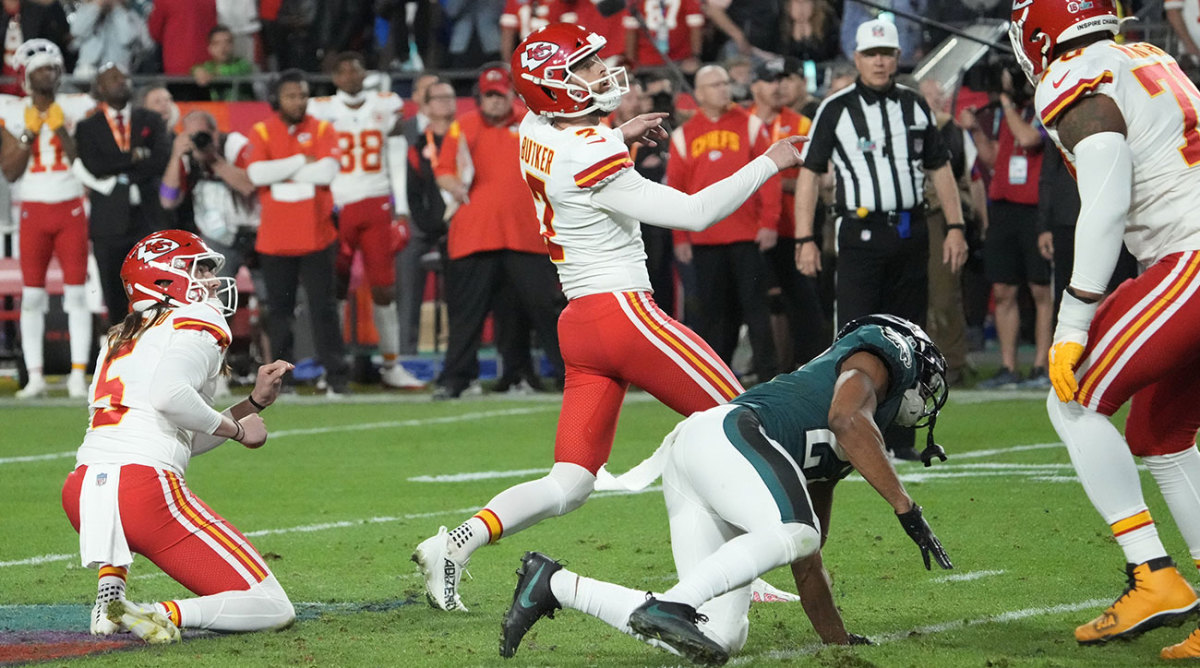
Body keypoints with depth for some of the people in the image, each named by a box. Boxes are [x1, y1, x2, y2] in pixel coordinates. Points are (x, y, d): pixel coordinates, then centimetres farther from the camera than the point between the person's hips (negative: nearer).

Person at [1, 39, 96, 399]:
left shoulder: (75, 109, 2)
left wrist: (62, 130, -13)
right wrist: (29, 134, -10)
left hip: (71, 208, 0)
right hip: (33, 210, 0)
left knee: (77, 292, -3)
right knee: (32, 294, 0)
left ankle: (78, 374, -1)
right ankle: (35, 376, 3)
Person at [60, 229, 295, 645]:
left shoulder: (121, 338, 28)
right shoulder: (201, 321, 4)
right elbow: (168, 394, -18)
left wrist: (254, 402, 27)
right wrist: (236, 429, -2)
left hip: (80, 494, 7)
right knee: (273, 609, 0)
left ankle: (110, 587, 16)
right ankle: (163, 615, -25)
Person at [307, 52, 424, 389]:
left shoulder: (386, 106, 9)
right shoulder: (320, 111, 2)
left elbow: (396, 162, 12)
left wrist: (401, 208, 7)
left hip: (377, 206, 2)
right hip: (336, 207, -2)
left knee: (385, 286, 0)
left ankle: (391, 364, 6)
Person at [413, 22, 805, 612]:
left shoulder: (535, 135, 8)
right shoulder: (589, 161, -16)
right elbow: (693, 213, -17)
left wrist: (620, 136, 26)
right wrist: (769, 164, -10)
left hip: (577, 322, 8)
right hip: (622, 313, -8)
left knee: (568, 485, 8)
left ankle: (453, 546, -8)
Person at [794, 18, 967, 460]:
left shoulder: (915, 106, 11)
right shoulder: (836, 109, -1)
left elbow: (940, 169, 17)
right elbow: (809, 173, -1)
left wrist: (954, 227, 8)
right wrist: (805, 240, -7)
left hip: (910, 233, 4)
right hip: (861, 236, -4)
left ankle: (898, 437, 11)